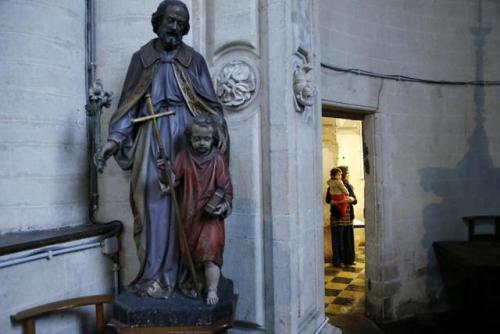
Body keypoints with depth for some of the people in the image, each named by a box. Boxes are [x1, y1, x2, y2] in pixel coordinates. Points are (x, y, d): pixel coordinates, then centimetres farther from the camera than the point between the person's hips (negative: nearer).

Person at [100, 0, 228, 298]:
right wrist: (116, 137, -1)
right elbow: (129, 102, 10)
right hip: (152, 136, 1)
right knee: (154, 200, -5)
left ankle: (166, 273, 7)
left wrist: (220, 131, -10)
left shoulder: (194, 60, 13)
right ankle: (156, 274, 2)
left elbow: (210, 101, 6)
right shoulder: (142, 58, 15)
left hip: (186, 135, 0)